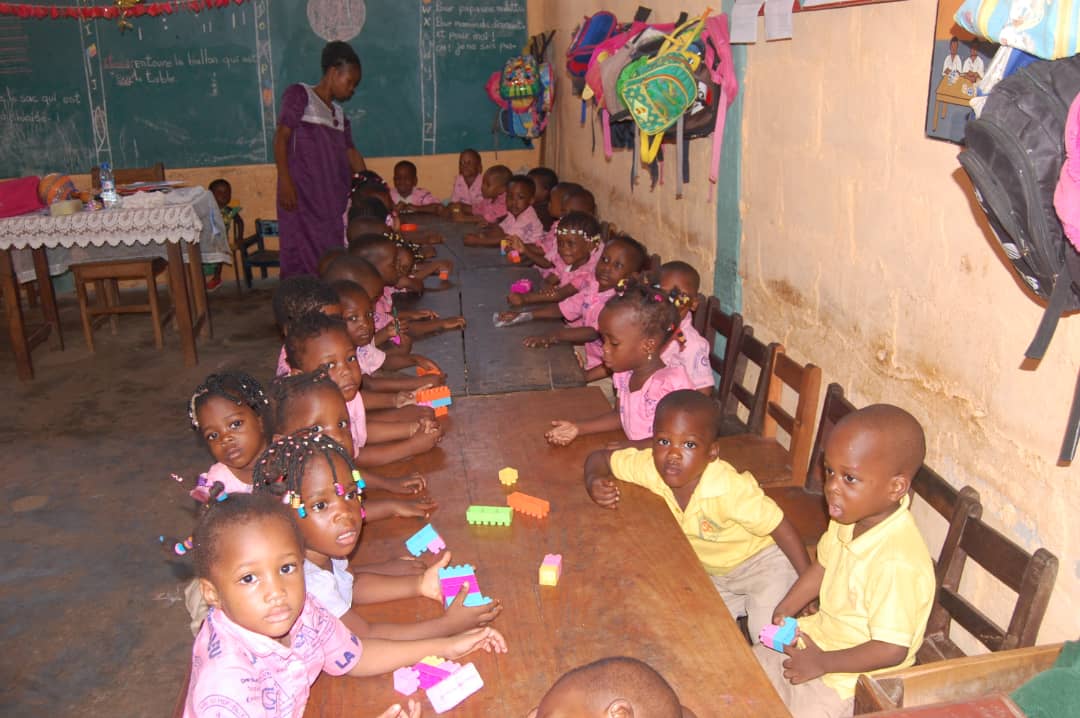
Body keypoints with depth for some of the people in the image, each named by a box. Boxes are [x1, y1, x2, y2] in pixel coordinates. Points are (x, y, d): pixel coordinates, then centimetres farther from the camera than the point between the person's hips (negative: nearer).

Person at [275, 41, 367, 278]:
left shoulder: (339, 114, 21)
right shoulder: (299, 95, 2)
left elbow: (351, 154, 22)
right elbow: (281, 138, -6)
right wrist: (285, 182, -17)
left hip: (333, 197, 7)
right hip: (302, 195, -7)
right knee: (304, 256, -10)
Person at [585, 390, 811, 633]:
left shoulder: (731, 490, -37)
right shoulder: (651, 467, -24)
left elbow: (783, 529, -26)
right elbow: (599, 458, -10)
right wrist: (594, 482, -32)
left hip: (760, 561, -5)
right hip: (710, 571, 5)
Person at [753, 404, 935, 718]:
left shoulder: (897, 563, -35)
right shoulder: (850, 518, -10)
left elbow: (892, 650, -29)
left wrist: (822, 663, -20)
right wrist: (786, 609, 0)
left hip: (852, 677, -8)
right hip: (818, 638, 8)